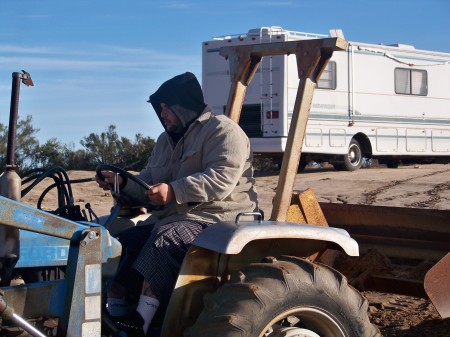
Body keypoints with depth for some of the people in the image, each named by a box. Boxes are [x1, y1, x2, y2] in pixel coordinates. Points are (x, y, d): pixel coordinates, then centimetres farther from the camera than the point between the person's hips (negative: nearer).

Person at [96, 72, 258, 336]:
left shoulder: (221, 130, -6)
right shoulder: (167, 140, 21)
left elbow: (222, 178, -21)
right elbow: (149, 186, 21)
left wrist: (174, 191, -28)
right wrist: (123, 183, 0)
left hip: (217, 219, -9)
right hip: (172, 217, 9)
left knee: (165, 239, -34)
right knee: (123, 242, -9)